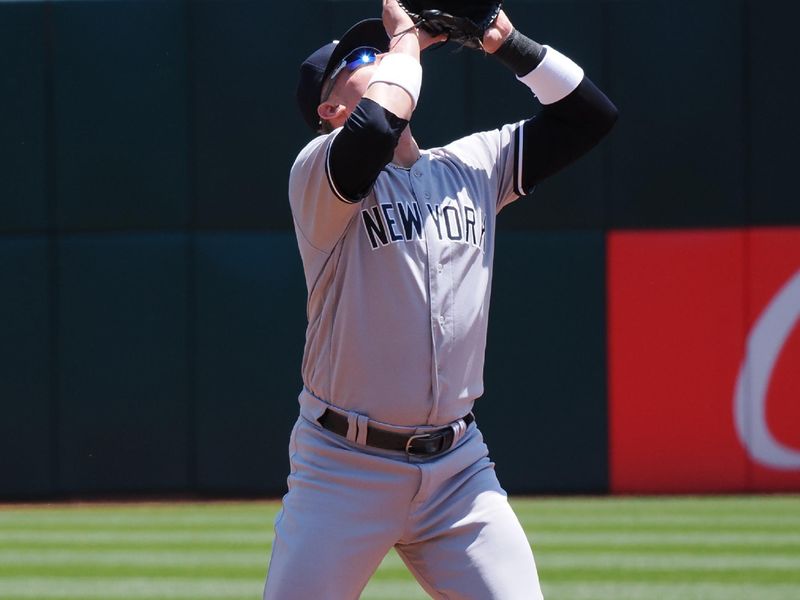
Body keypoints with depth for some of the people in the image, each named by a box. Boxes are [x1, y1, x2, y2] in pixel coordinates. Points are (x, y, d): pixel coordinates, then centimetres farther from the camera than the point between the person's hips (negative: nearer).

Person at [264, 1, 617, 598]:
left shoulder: (471, 168, 12)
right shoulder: (319, 173, -6)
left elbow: (591, 115, 12)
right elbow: (375, 131, -29)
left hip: (459, 468, 4)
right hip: (345, 470, -4)